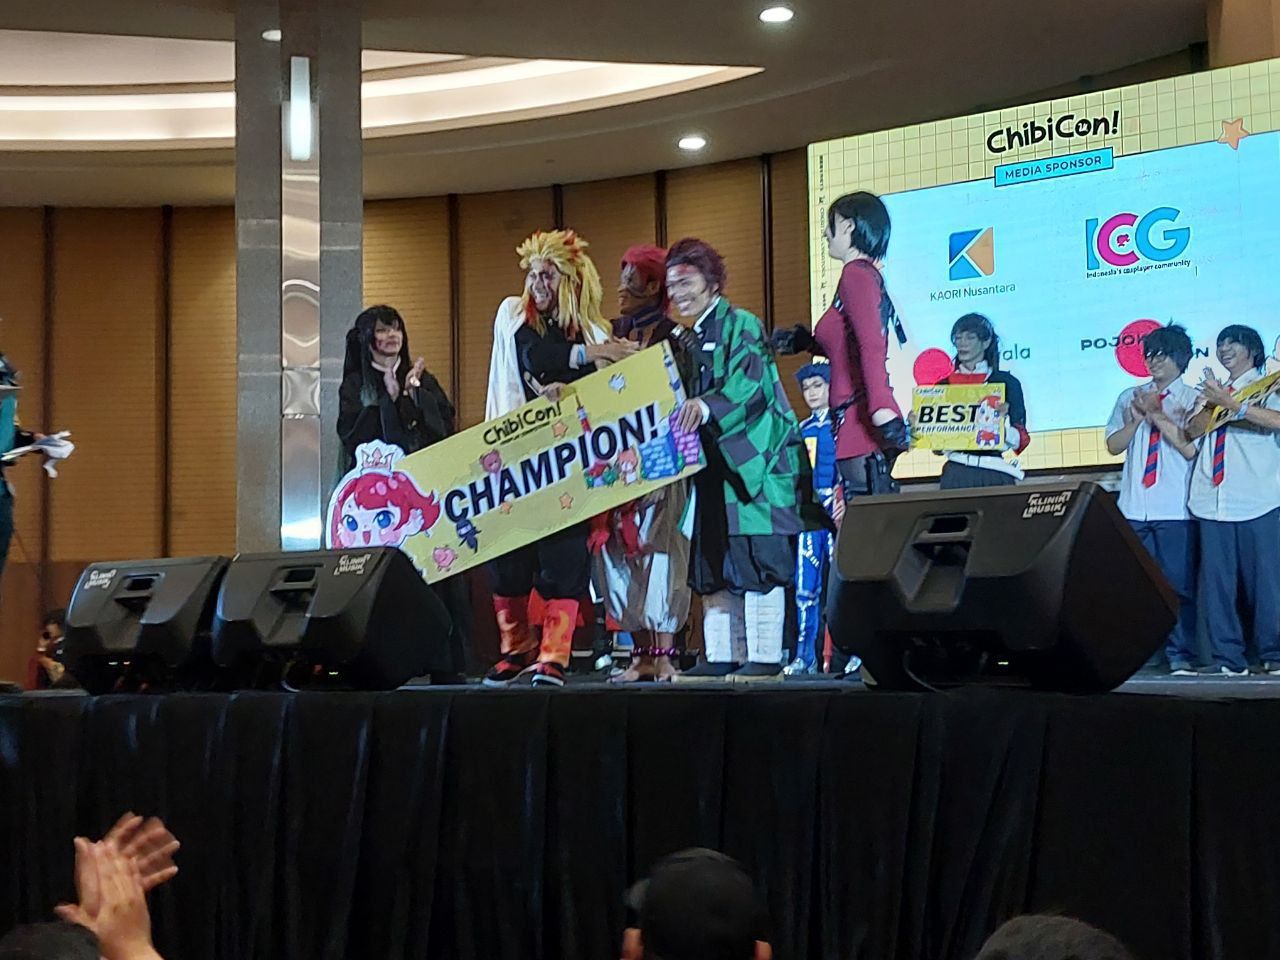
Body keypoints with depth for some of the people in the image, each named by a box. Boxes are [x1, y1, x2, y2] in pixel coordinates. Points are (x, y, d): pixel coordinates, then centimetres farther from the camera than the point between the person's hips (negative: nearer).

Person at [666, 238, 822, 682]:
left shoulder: (741, 326, -6)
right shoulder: (692, 340, 19)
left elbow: (752, 383, -21)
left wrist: (706, 407, -35)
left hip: (752, 462, -9)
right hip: (713, 465, 9)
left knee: (756, 560, -9)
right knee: (714, 563, 7)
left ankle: (764, 656, -7)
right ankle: (721, 656, 10)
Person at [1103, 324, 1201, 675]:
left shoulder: (1193, 400, 4)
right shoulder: (1130, 397, 16)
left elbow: (1190, 448, -8)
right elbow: (1114, 445, 10)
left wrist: (1158, 415, -9)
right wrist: (1137, 419, -5)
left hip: (1175, 509, -3)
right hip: (1134, 507, 4)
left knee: (1179, 583, -4)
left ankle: (1181, 656, 0)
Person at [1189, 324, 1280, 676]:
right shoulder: (1213, 391, 22)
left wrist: (1230, 404, -21)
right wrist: (1209, 403, -3)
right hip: (1213, 501, 4)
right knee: (1216, 581, -1)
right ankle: (1228, 659, 3)